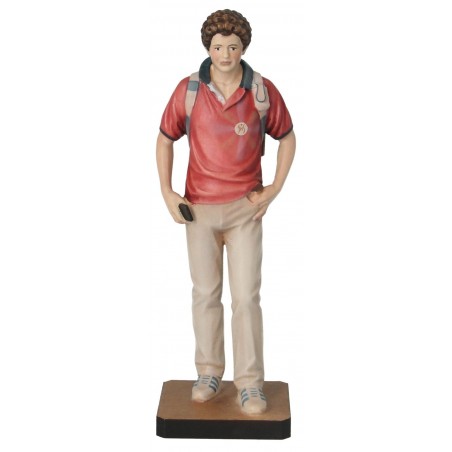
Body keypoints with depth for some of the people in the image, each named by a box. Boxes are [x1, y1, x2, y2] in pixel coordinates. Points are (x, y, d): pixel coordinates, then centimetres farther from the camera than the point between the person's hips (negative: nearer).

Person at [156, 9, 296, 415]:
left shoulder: (263, 91, -6)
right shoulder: (188, 89, -4)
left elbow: (287, 138, 8)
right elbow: (165, 139, 7)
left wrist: (274, 190, -1)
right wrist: (166, 191, -2)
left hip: (245, 208, -1)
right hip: (199, 207, 1)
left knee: (246, 296, -3)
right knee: (206, 293, 11)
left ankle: (250, 384, 6)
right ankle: (209, 374, 25)